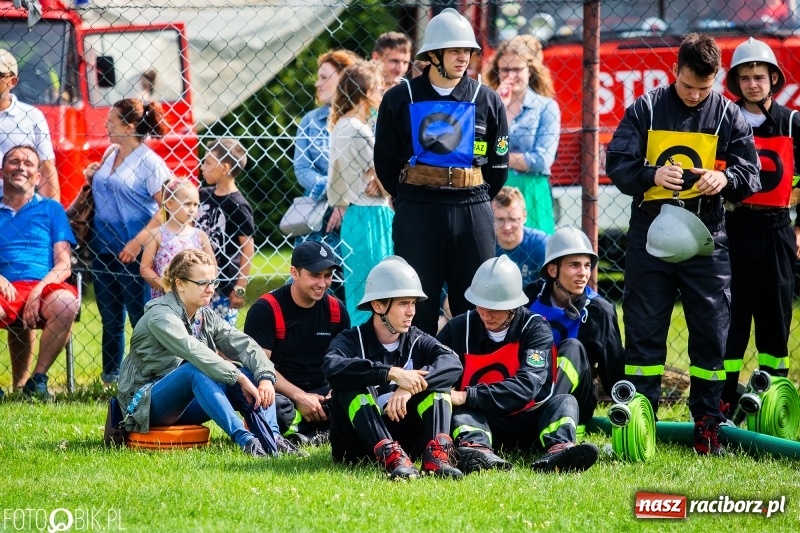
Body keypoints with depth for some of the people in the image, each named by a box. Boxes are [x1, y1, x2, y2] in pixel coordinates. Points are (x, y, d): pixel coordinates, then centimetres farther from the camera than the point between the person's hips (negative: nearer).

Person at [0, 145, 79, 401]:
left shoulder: (51, 209, 21)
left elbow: (64, 264, 11)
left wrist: (40, 289, -9)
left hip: (43, 287, 1)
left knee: (65, 301, -37)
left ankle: (38, 379, -19)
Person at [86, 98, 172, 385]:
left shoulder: (149, 161, -10)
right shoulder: (110, 155, 12)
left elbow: (166, 208, -15)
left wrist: (138, 242, -19)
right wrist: (93, 180, 4)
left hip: (133, 254, -7)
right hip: (104, 250, 7)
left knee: (140, 318, -3)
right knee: (110, 319, 11)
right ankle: (110, 377, 17)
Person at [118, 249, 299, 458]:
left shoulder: (205, 316, 8)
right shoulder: (161, 316, -15)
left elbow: (243, 344, -5)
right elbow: (194, 352, -31)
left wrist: (266, 376, -23)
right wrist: (239, 378, -35)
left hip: (184, 405, 8)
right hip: (145, 405, -8)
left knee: (249, 373, -11)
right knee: (197, 370, -36)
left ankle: (272, 438, -30)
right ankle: (245, 440, -47)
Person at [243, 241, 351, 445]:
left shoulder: (336, 311, 8)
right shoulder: (266, 309, -6)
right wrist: (299, 396, -21)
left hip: (323, 392, 4)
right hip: (282, 392, -4)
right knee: (278, 407, -40)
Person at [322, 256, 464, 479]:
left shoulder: (417, 341, 4)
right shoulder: (352, 340, -5)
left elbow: (452, 363, -18)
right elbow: (332, 368, -30)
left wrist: (410, 388, -35)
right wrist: (391, 373, -38)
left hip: (407, 438, 3)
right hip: (362, 445, -3)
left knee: (438, 381, -13)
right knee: (350, 384, -25)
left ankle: (436, 453, -35)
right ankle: (391, 456, -42)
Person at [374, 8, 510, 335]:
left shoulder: (487, 101, 5)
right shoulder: (400, 100, 2)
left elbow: (499, 164, 9)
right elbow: (385, 161, 7)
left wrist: (474, 201, 7)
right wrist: (410, 201, 6)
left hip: (473, 212, 1)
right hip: (416, 213, -1)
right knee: (417, 303, 1)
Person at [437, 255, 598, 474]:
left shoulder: (535, 329, -6)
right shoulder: (460, 328, 2)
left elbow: (526, 386, -20)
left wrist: (466, 396, -29)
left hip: (527, 423, -1)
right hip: (481, 420, 1)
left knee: (564, 401, -25)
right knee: (462, 412, -29)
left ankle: (558, 449, -57)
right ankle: (475, 447, -63)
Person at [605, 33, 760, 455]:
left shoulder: (729, 116, 3)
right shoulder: (645, 109, 0)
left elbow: (751, 174, 4)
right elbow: (616, 163, -3)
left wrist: (726, 179, -19)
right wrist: (651, 175, -23)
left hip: (705, 235, 1)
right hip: (652, 232, -1)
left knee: (711, 330, 2)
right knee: (643, 329, 3)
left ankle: (707, 424, 11)